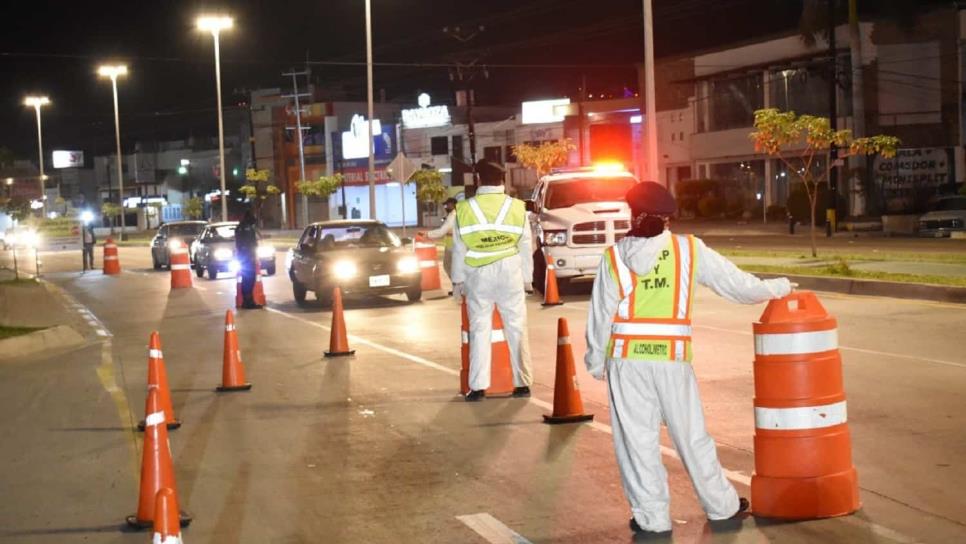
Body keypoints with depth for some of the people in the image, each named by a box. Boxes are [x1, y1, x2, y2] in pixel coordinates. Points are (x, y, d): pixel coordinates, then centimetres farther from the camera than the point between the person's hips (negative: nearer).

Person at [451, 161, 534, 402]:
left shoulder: (465, 209, -3)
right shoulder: (516, 207, -1)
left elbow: (459, 249, 1)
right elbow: (525, 247, 3)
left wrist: (457, 280, 9)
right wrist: (527, 277, 12)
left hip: (478, 275, 0)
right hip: (510, 273, 0)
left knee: (479, 329, 5)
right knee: (516, 328, 7)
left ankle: (478, 386, 2)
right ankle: (522, 383, 9)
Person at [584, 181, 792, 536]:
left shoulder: (614, 256, -3)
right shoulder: (689, 249, -2)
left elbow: (601, 314, -1)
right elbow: (734, 284, 4)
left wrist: (596, 360, 11)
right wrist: (775, 289, 20)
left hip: (626, 357, -1)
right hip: (671, 356, 1)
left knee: (637, 439, 7)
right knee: (691, 436, 14)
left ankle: (651, 517, 12)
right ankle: (722, 507, 26)